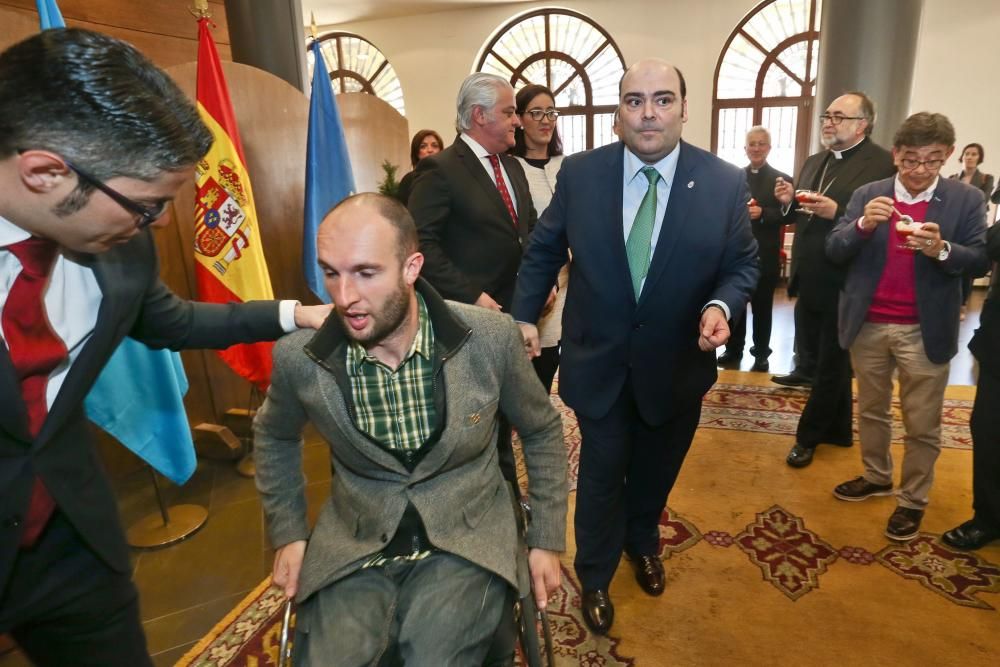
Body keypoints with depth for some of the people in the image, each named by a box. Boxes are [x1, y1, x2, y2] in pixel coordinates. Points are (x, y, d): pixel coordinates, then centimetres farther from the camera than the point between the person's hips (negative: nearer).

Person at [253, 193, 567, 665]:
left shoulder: (491, 337, -16)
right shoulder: (299, 357, -13)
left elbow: (542, 432, 1)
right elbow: (274, 437, 10)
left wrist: (547, 539, 3)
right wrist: (287, 533, 6)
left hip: (466, 538, 0)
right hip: (354, 545, 1)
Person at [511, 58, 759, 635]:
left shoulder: (725, 182, -9)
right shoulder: (580, 173, -9)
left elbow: (743, 264, 0)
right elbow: (543, 251, 2)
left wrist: (721, 306, -20)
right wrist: (526, 315, 1)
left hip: (676, 364, 1)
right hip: (599, 360, -1)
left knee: (655, 470, 23)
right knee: (602, 474, 14)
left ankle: (643, 542, 55)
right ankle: (595, 576, 40)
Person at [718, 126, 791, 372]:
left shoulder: (782, 179, 2)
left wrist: (762, 213, -20)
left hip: (765, 255, -2)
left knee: (762, 307, 8)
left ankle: (761, 354, 18)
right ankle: (734, 350, 21)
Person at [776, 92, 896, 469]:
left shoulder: (883, 163, -11)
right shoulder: (814, 162, 12)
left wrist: (837, 212, -27)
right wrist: (790, 202, -5)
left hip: (843, 284, -7)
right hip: (810, 281, 7)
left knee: (830, 364, 8)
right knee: (827, 361, 18)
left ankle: (808, 436, 22)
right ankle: (838, 430, 35)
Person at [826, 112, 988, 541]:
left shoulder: (967, 200, -1)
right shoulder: (867, 195, 2)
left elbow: (980, 262, -6)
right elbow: (833, 252, -4)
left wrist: (942, 250, -26)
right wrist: (862, 225, -23)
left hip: (924, 331, -2)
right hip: (868, 325, 2)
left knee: (922, 425, 7)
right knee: (871, 410, 18)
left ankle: (912, 500, 23)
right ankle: (876, 477, 37)